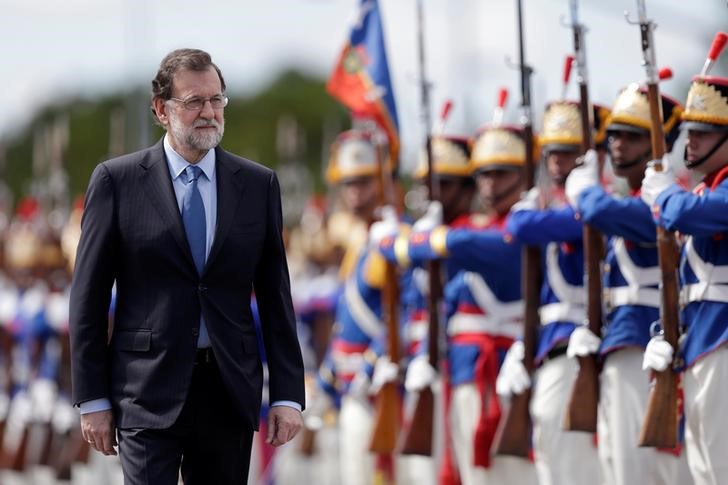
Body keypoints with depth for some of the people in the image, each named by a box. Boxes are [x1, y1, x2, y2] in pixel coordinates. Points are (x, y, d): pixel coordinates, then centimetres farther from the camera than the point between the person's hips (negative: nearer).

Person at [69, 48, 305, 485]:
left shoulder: (259, 185, 8)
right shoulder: (117, 181, 1)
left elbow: (275, 296, 9)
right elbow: (89, 298, 2)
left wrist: (288, 395, 3)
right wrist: (92, 399, -3)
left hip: (231, 389, 3)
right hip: (149, 391, -3)